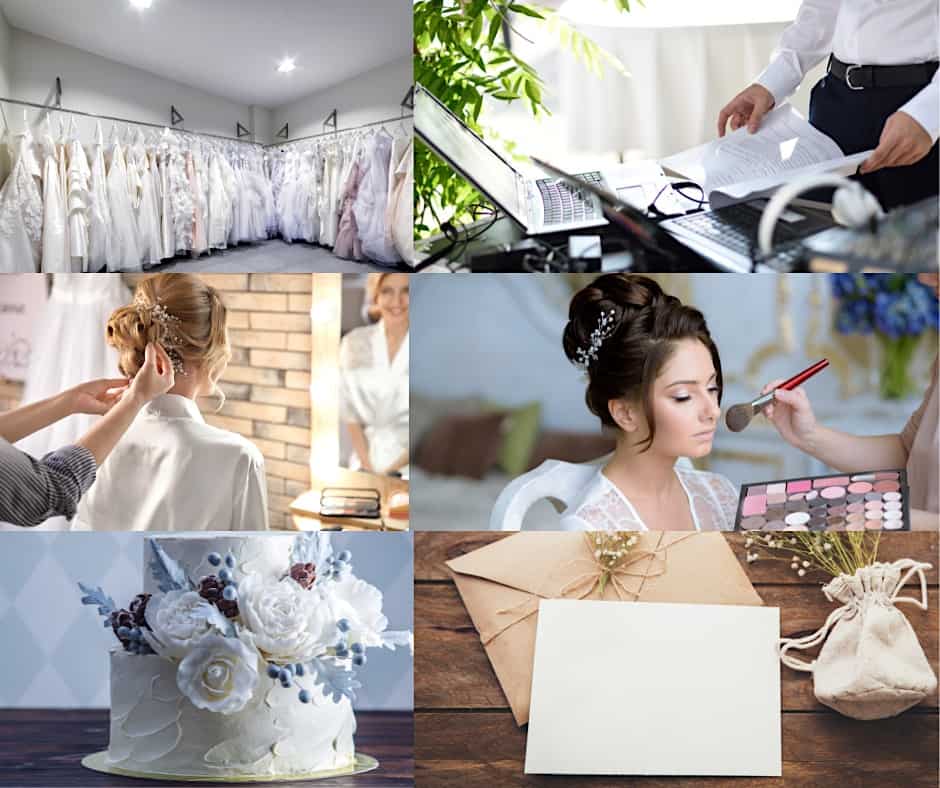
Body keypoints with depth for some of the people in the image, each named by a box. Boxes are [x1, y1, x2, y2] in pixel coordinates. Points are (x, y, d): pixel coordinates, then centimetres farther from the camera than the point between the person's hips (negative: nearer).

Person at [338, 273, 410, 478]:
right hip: (365, 467, 2)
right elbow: (350, 412, 5)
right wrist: (367, 467, -6)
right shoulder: (355, 343, 2)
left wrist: (393, 470, -11)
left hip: (408, 471, -2)